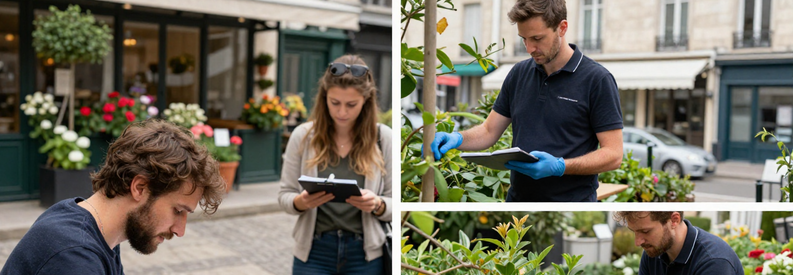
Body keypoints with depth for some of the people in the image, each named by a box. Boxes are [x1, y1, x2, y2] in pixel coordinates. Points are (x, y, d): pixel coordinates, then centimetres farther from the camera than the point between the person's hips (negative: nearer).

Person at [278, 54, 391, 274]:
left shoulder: (383, 138, -3)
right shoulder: (303, 135, -2)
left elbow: (395, 204, 1)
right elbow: (285, 195, 3)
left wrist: (377, 205, -21)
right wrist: (300, 202, -19)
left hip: (364, 255, 0)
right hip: (313, 252, 0)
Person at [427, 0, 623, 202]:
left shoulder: (597, 80, -11)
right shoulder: (519, 74, 6)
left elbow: (613, 154, -12)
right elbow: (489, 131, 10)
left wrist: (560, 166, -27)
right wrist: (457, 138, -11)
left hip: (571, 205, -5)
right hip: (518, 201, 5)